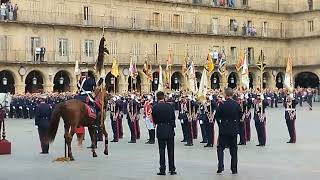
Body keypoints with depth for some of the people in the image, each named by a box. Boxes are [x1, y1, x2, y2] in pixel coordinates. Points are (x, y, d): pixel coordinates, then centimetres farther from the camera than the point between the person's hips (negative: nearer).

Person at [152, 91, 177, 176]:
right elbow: (173, 117, 2)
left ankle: (162, 170, 3)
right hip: (170, 130, 1)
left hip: (160, 130, -1)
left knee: (162, 150, 4)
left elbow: (154, 120, 0)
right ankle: (172, 169, 12)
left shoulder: (155, 107, -8)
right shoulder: (170, 106, -5)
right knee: (171, 150, 9)